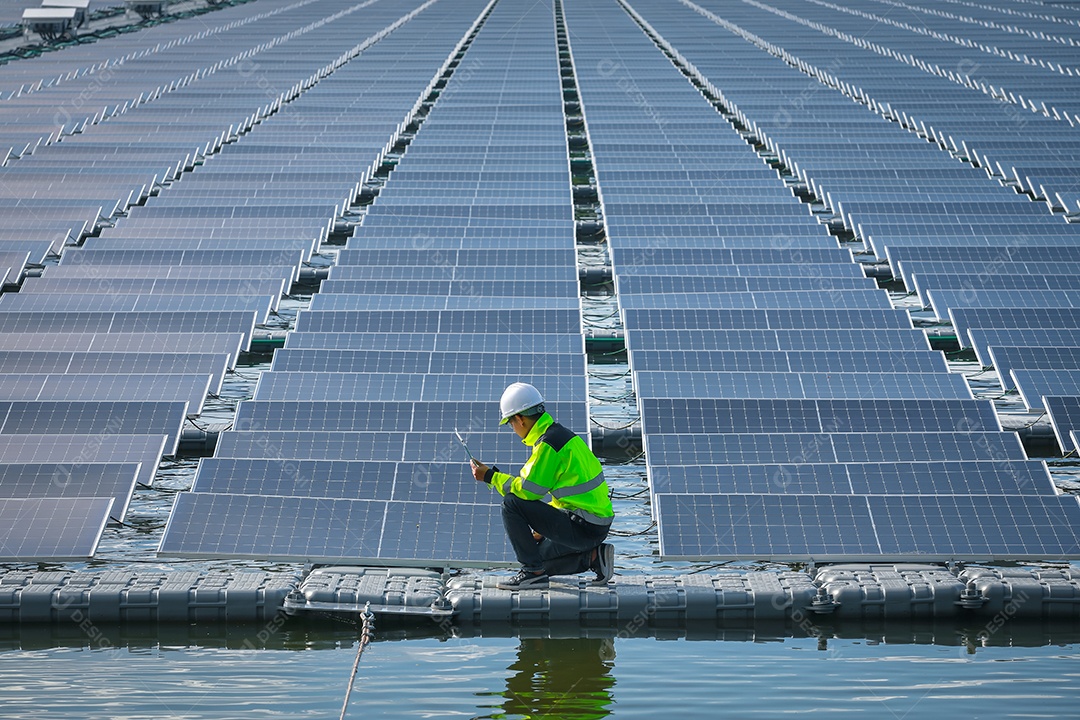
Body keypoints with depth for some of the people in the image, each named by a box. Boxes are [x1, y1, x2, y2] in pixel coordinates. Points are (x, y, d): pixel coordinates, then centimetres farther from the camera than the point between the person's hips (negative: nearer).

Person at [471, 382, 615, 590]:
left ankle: (534, 572, -8)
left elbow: (528, 490, -19)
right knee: (539, 555, 24)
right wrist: (543, 529, 23)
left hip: (582, 528, -10)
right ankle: (593, 556, 11)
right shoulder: (560, 434, 14)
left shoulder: (548, 444, -17)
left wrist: (490, 476, -7)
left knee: (511, 503, -13)